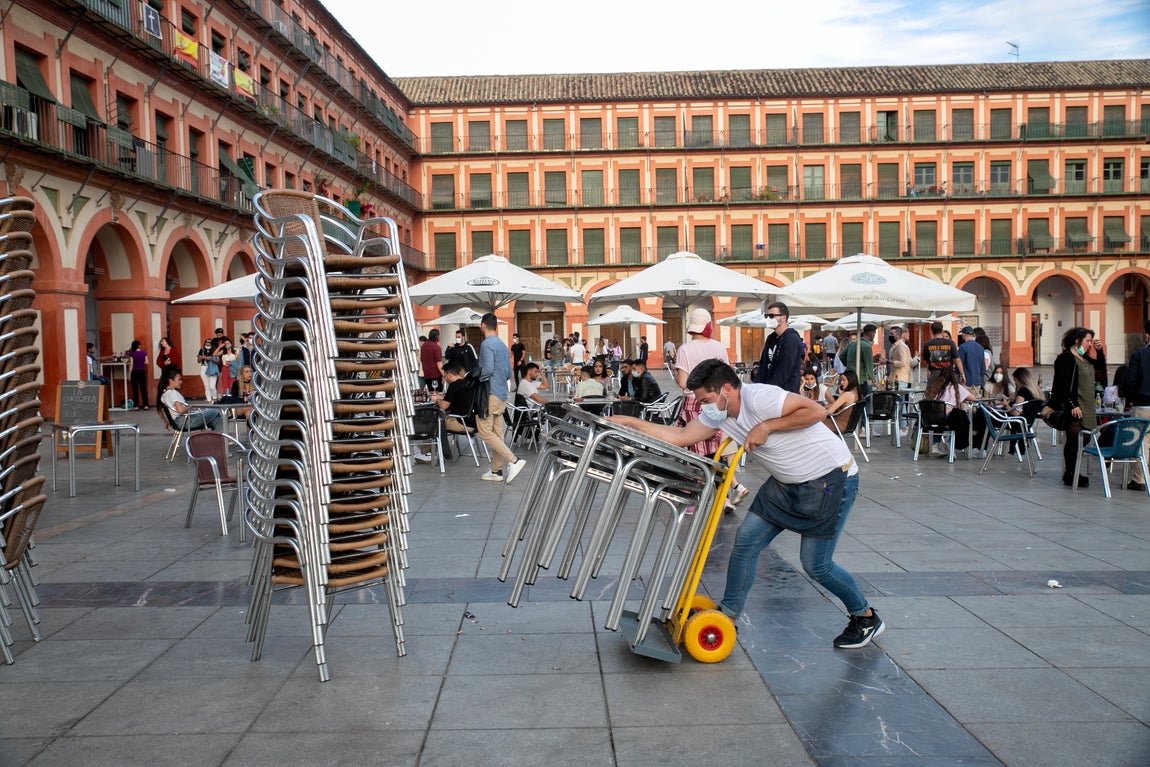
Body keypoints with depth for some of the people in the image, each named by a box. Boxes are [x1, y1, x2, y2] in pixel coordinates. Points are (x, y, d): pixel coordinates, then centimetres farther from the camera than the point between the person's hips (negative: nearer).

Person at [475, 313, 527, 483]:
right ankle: (496, 471, 14)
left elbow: (487, 369, -23)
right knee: (496, 433, 11)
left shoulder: (487, 344, -13)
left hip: (490, 394, -9)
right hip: (502, 394, 9)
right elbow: (509, 373, 15)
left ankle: (513, 461, -15)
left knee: (485, 432, -7)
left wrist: (475, 380, -8)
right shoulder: (503, 345, 14)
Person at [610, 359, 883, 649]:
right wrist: (630, 422, -7)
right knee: (746, 539, 1)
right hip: (787, 482, 8)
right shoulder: (718, 414, -2)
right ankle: (727, 615, 13)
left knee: (815, 564, -3)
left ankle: (866, 618, 21)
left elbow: (816, 410, -29)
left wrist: (766, 426, -28)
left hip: (831, 479, -8)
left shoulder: (759, 398, -27)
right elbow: (679, 437, -2)